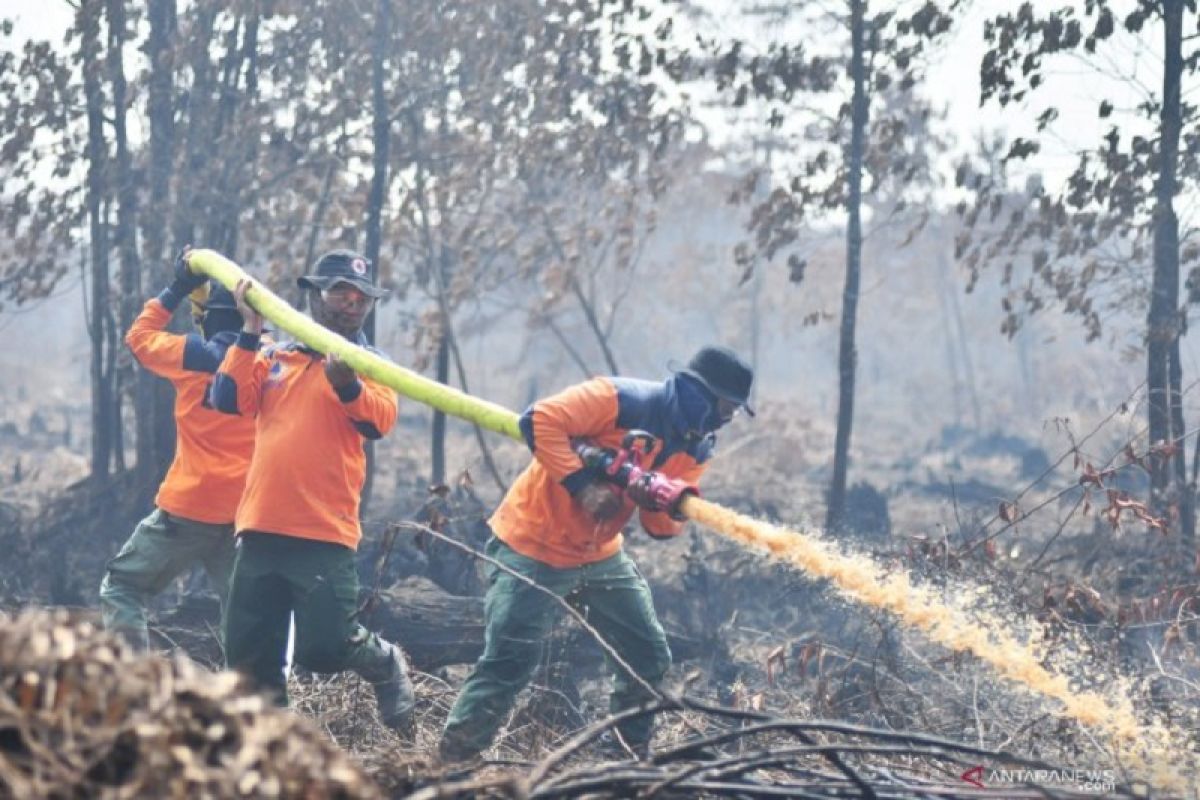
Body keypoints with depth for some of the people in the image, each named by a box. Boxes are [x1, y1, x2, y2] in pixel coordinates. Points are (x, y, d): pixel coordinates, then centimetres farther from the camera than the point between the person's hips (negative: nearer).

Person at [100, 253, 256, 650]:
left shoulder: (195, 355, -6)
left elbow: (139, 335, 11)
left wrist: (178, 289, 18)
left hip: (190, 506, -4)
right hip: (247, 510, 4)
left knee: (122, 588, 6)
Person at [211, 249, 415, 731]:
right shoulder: (274, 359, 15)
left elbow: (378, 422, -13)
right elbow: (229, 400, 0)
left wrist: (346, 383, -32)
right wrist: (250, 332, -5)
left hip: (324, 534, -4)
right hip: (261, 529, 4)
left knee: (324, 648, -12)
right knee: (249, 655, 6)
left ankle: (386, 666, 19)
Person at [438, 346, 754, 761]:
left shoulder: (695, 450, 1)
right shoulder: (622, 401, -22)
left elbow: (660, 527, 1)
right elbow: (540, 420, -28)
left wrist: (674, 507, -23)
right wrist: (583, 485, -30)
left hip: (600, 554, 8)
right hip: (532, 548, -8)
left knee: (649, 657, 8)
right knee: (508, 663, -13)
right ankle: (451, 762, -6)